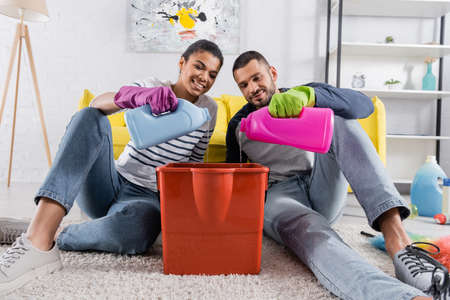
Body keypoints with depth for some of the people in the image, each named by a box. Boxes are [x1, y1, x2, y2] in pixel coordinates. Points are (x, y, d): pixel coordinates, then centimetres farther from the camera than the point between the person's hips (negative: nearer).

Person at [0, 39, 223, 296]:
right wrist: (138, 95, -38)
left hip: (147, 198, -1)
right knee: (89, 117, -25)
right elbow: (98, 103, -18)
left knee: (137, 229, -40)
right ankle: (38, 238, -35)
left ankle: (55, 238, -11)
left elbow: (195, 164, 12)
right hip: (110, 184, 2)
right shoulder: (153, 87, 2)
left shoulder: (209, 110, 5)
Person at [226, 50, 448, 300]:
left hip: (323, 186, 2)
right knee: (310, 230, -39)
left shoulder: (307, 95, 7)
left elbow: (363, 105, -14)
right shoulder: (238, 126, 11)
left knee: (338, 118, -23)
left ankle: (396, 237, -40)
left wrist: (307, 95, -32)